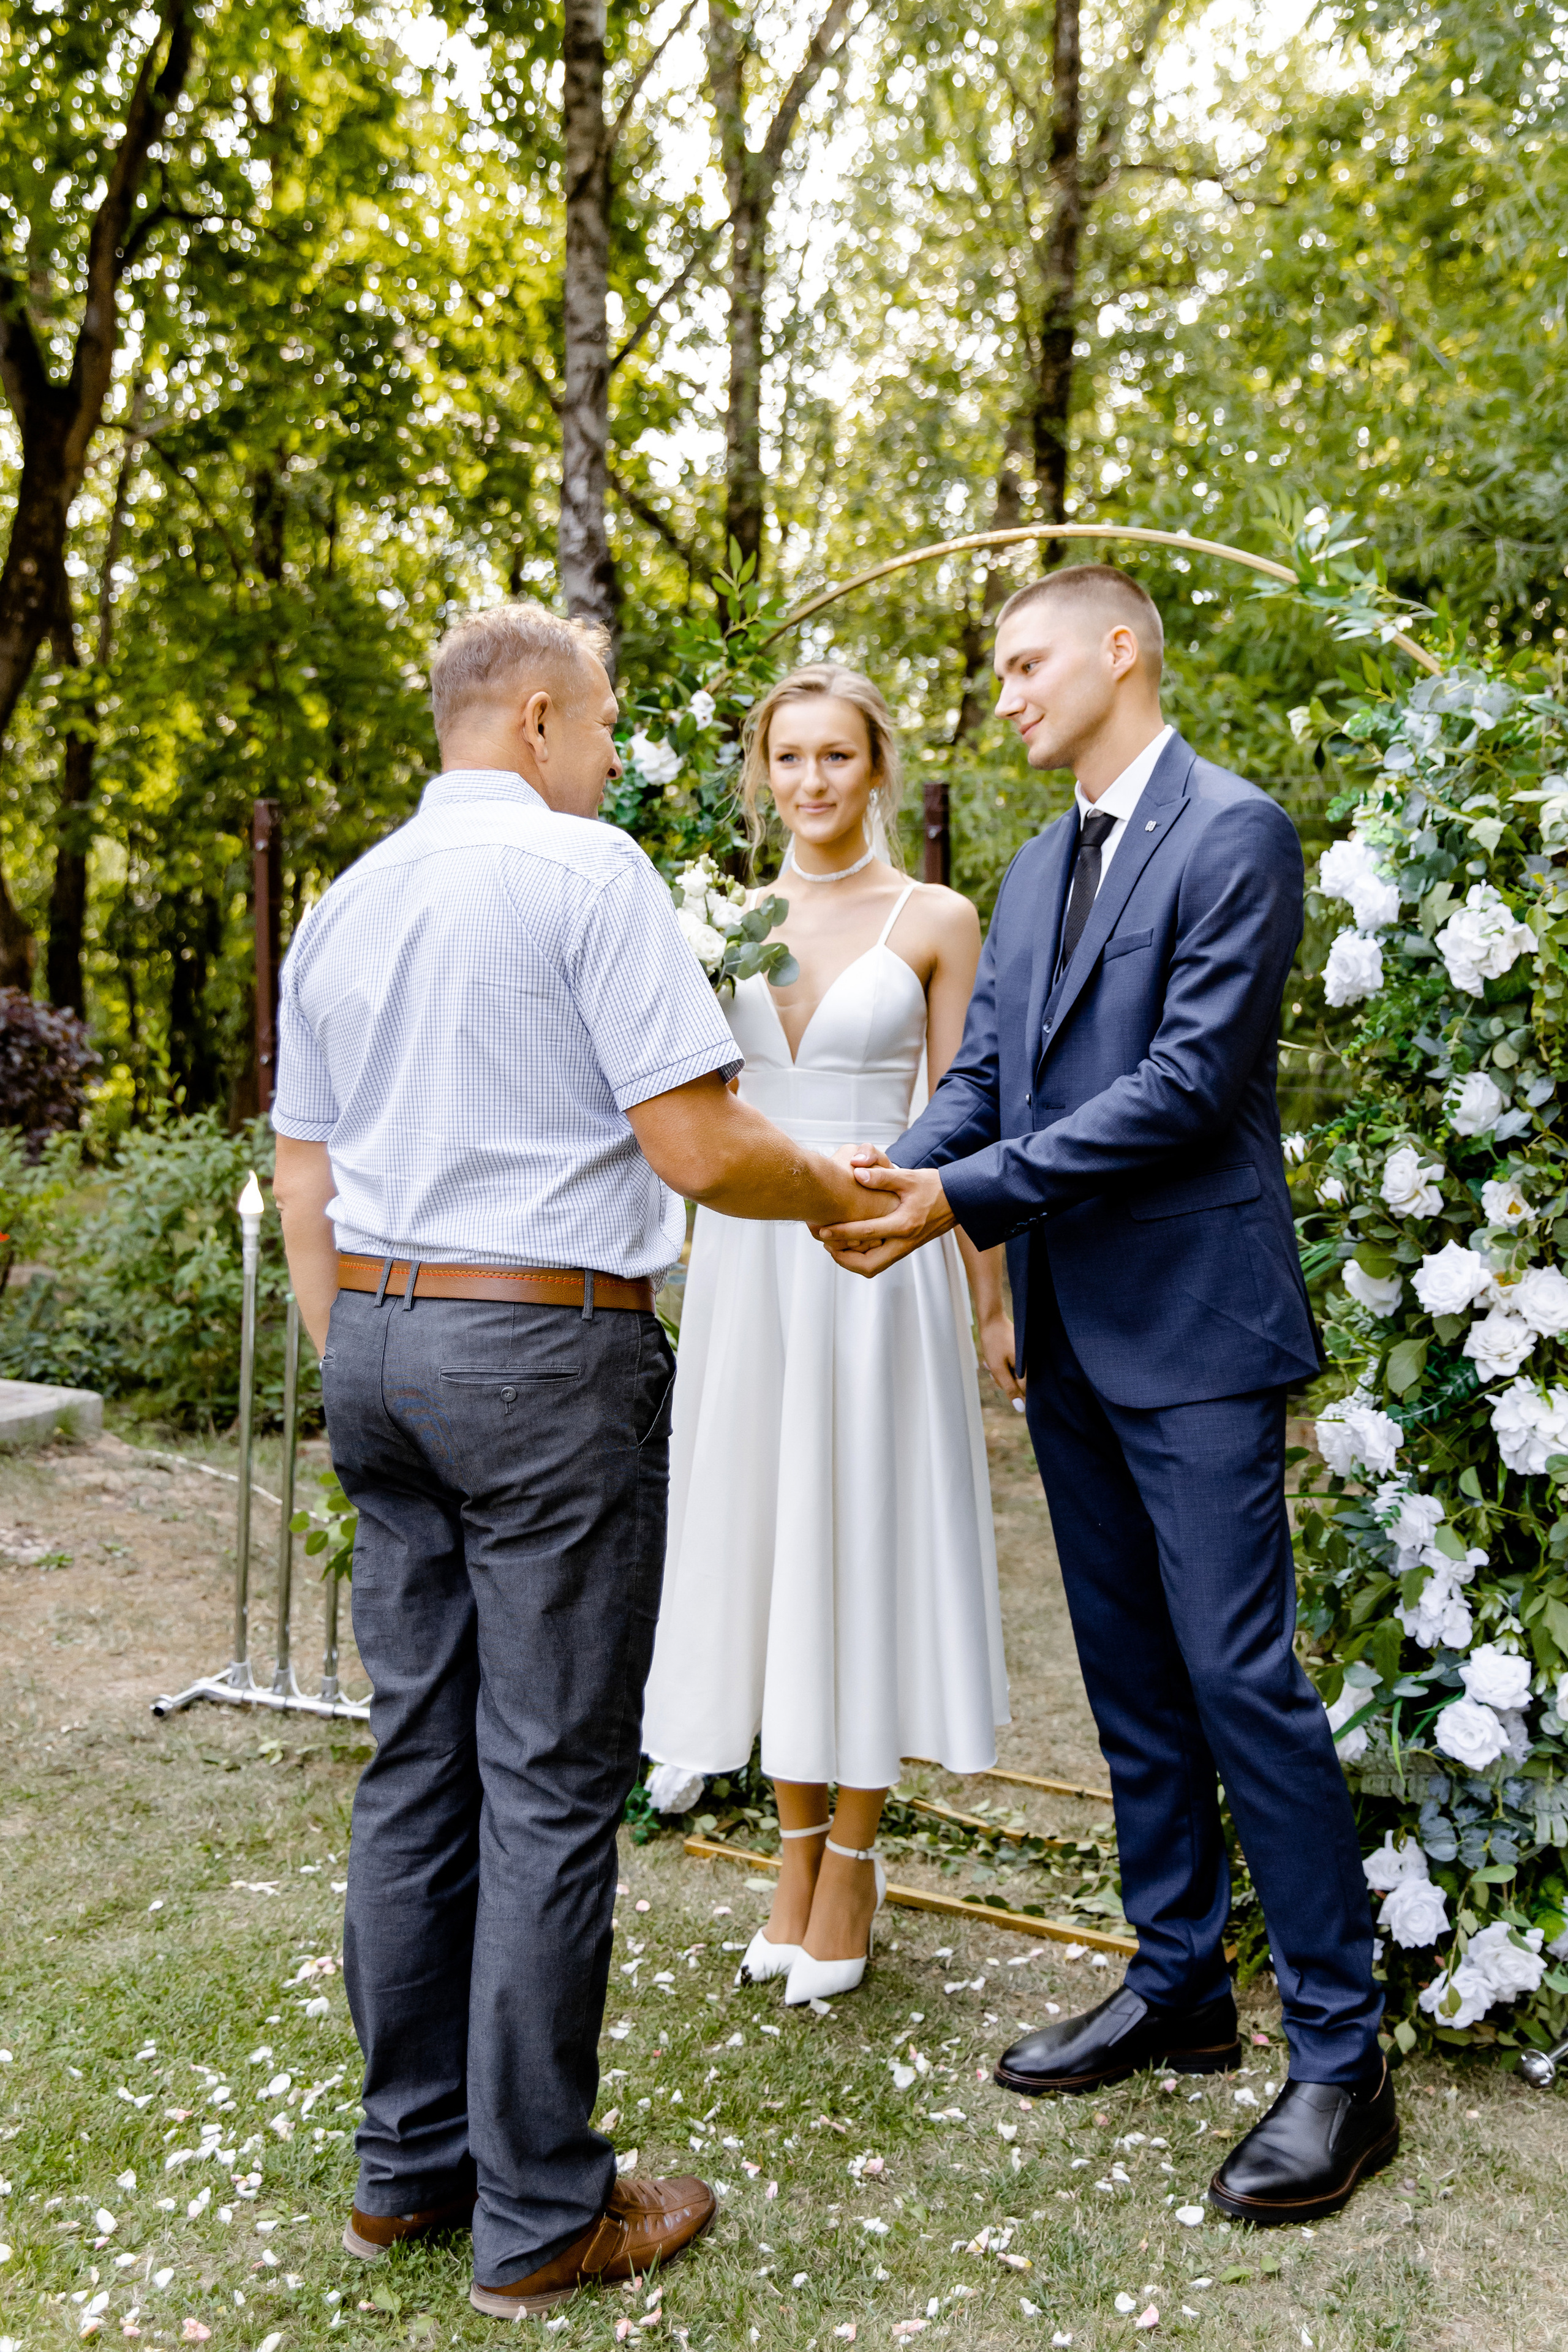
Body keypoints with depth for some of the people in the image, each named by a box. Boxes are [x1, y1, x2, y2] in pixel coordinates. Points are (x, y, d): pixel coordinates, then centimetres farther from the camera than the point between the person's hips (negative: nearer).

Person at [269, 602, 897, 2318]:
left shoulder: (342, 905, 14)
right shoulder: (587, 873, -9)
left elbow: (303, 1185, 15)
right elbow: (698, 1150, -15)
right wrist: (833, 1195, 4)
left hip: (375, 1341, 8)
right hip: (548, 1351, -7)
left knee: (417, 1758, 14)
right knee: (550, 1783, 1)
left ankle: (409, 2161, 27)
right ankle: (539, 2213, 14)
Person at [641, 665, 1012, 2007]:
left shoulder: (936, 923, -1)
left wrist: (992, 1303, -3)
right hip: (745, 1256, 4)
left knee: (866, 1539, 3)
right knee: (767, 1539, 9)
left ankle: (853, 1862, 21)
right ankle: (800, 1853, 26)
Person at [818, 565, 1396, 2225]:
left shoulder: (1235, 833, -9)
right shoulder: (1035, 870, 16)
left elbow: (1189, 1081, -18)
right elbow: (980, 1073, 11)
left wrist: (969, 1192, -19)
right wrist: (901, 1171, -10)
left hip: (1194, 1330, -8)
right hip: (1071, 1334, 8)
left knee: (1238, 1675, -4)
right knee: (1131, 1678, 15)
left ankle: (1340, 2054, 11)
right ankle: (1176, 1986, 30)